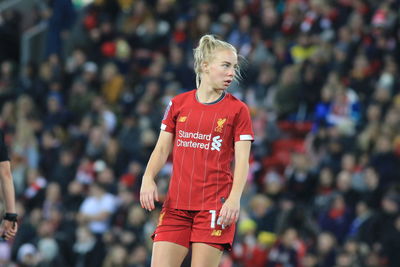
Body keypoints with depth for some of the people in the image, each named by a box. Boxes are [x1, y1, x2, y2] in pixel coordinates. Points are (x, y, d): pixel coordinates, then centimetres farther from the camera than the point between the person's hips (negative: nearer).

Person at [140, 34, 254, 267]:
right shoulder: (178, 104, 10)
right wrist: (148, 178, -7)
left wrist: (235, 197, -20)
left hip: (215, 207, -3)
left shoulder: (237, 110, 1)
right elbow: (162, 149, 12)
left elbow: (242, 161, -4)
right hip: (176, 205, 3)